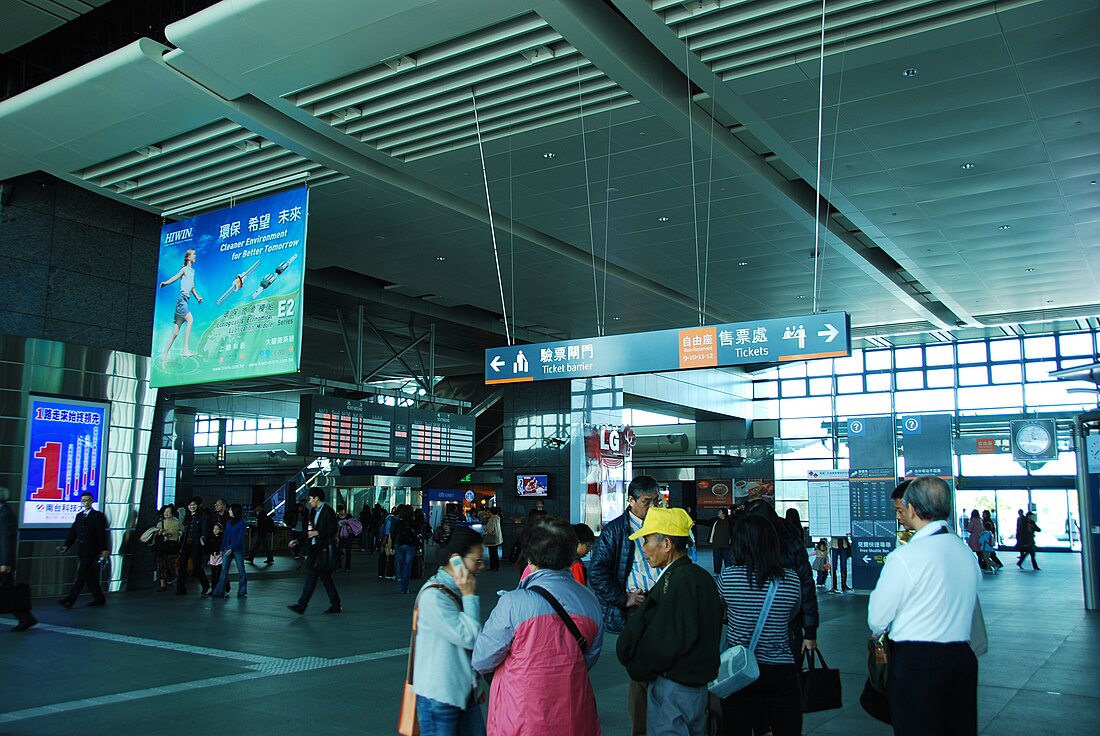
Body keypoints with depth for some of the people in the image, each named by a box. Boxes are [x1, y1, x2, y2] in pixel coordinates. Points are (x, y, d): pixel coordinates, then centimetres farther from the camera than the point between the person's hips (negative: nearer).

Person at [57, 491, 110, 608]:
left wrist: (104, 549, -13)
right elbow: (73, 533, 13)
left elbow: (102, 534, -8)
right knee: (90, 576, 10)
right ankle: (99, 599, 18)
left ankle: (70, 599, -10)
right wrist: (66, 546, -1)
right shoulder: (79, 516, 16)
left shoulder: (98, 516, -3)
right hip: (82, 552, 7)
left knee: (82, 574, -9)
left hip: (91, 551, -7)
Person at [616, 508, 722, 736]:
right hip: (699, 685, 10)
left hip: (672, 689, -10)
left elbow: (662, 644, -24)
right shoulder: (702, 576, 8)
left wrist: (637, 669, -7)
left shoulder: (676, 583, -23)